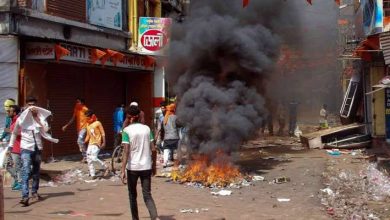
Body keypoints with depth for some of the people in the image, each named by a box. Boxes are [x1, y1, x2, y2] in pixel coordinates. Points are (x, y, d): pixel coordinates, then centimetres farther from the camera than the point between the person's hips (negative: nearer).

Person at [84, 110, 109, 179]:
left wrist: (104, 143, -12)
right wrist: (84, 142, 5)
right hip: (90, 144, 8)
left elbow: (103, 133, -8)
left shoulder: (97, 123, -8)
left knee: (94, 158, -18)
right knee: (89, 159, 4)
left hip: (96, 144, -8)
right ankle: (92, 174, 10)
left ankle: (106, 167, -1)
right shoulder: (88, 125, 12)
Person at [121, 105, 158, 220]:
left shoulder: (127, 130, -9)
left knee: (132, 195, 15)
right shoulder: (147, 128, 2)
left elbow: (126, 151, -15)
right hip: (146, 167, 3)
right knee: (147, 195, 4)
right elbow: (153, 149, 4)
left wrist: (123, 171, -15)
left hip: (132, 167, -2)